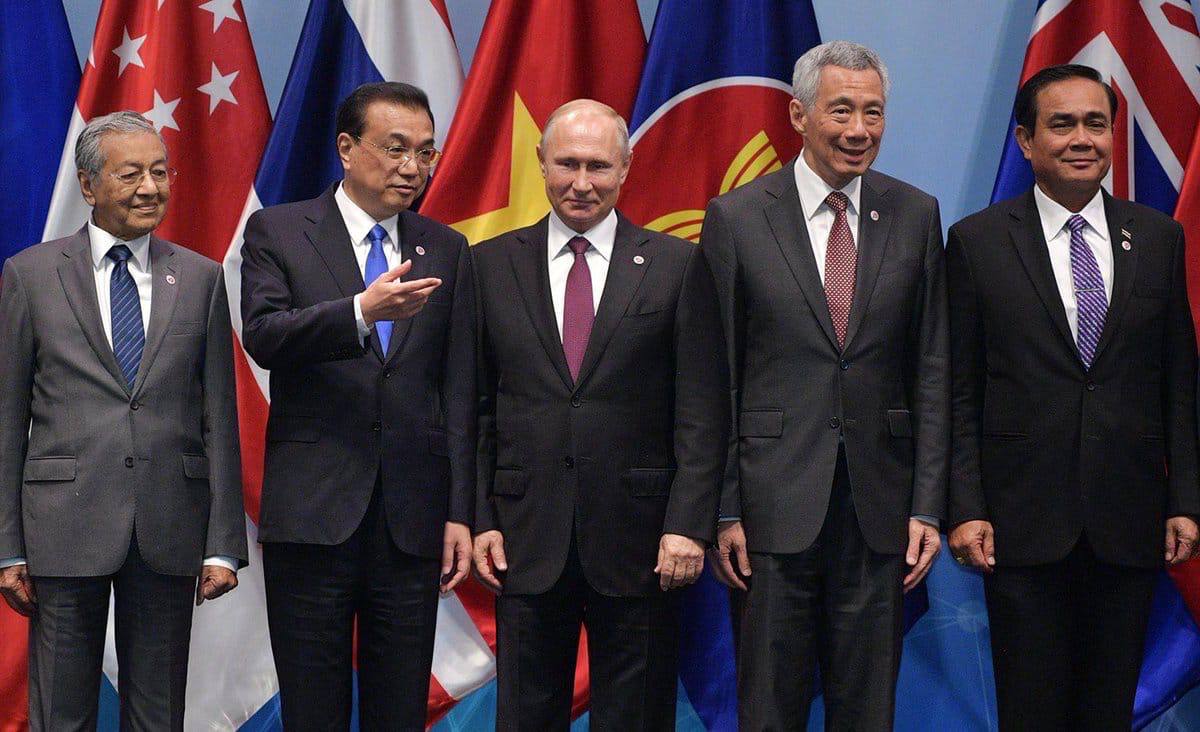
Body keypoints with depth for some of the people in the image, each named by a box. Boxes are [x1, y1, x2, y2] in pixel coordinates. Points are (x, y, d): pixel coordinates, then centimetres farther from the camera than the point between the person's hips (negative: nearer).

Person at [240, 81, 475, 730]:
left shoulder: (446, 250, 11)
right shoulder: (277, 232, 3)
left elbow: (459, 391, 9)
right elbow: (263, 336, -14)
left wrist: (460, 512, 3)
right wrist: (363, 311, -30)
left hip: (412, 520, 3)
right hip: (312, 511, -2)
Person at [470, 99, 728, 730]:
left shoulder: (677, 266, 1)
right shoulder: (492, 265, 6)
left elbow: (701, 412, -2)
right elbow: (476, 408, 7)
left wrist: (688, 524, -10)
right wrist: (479, 519, -1)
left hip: (638, 540, -1)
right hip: (526, 536, 1)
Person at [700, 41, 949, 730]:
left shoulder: (916, 215, 5)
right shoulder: (737, 217, -1)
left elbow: (932, 371, 6)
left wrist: (928, 505, 0)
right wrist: (721, 510, -5)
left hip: (879, 504, 2)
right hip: (775, 504, -2)